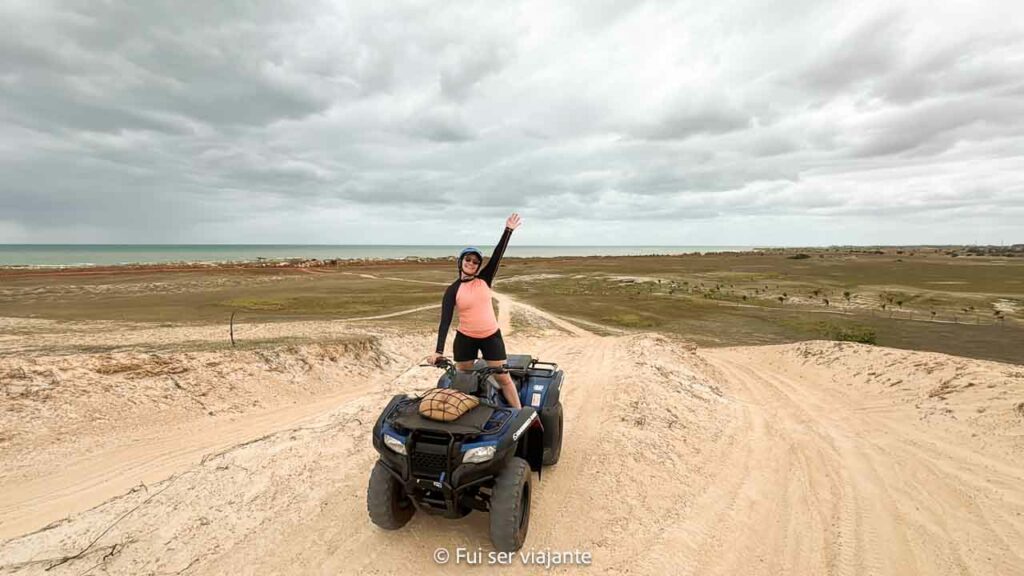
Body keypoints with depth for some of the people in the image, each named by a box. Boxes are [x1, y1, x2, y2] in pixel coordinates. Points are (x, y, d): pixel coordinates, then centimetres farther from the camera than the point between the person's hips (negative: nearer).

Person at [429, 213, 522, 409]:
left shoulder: (484, 280, 0)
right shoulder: (452, 290, -5)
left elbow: (497, 255, -10)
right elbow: (445, 321, -12)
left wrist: (509, 230, -17)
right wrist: (439, 350, -20)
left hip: (491, 336, 1)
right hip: (465, 339, 0)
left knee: (504, 378, 4)